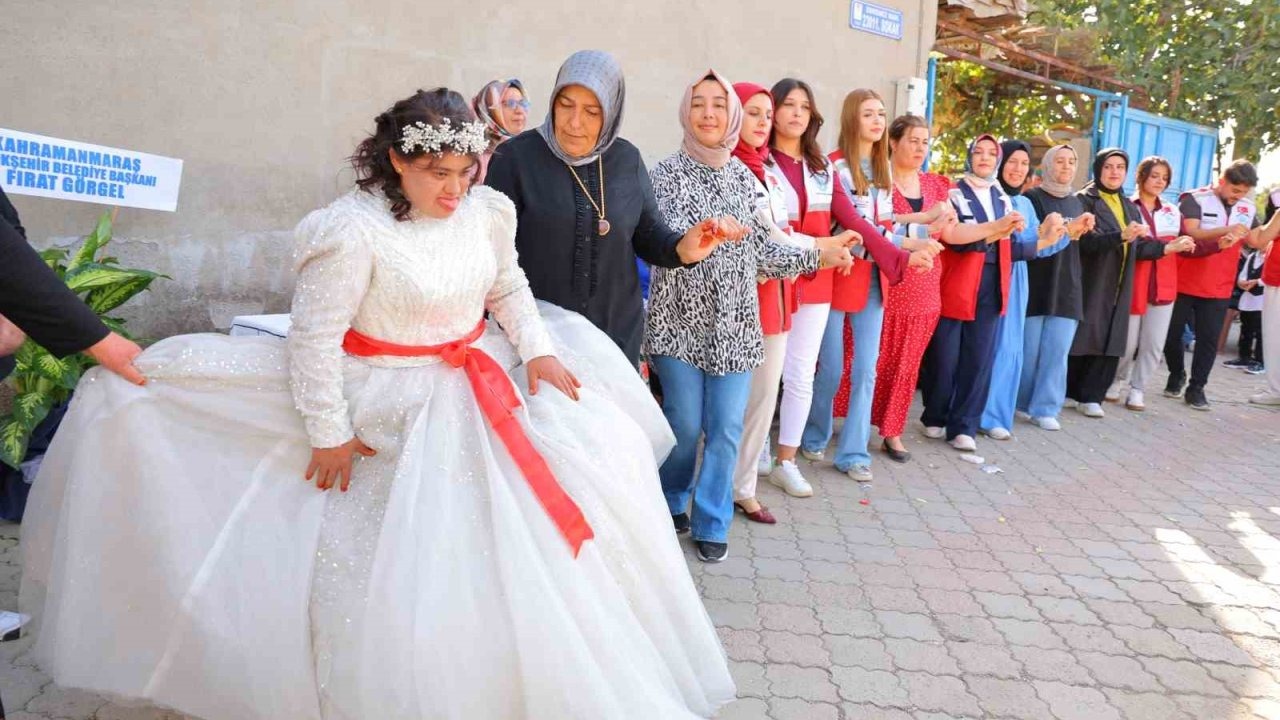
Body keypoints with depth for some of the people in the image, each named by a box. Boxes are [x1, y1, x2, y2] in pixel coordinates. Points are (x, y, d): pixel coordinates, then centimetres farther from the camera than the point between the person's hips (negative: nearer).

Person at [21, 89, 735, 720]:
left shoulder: (487, 211, -6)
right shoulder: (353, 232, -22)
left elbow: (510, 290, 10)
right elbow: (314, 337, -17)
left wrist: (538, 351, -3)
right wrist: (328, 432, -14)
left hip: (481, 379, 6)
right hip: (399, 409, -6)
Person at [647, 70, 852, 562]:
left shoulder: (744, 177, 9)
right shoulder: (667, 172, -3)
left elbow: (761, 250, 9)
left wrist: (817, 258, 1)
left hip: (734, 323, 3)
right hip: (680, 320, -3)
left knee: (725, 427, 2)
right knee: (685, 424, 2)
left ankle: (711, 522, 18)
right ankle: (671, 502, 30)